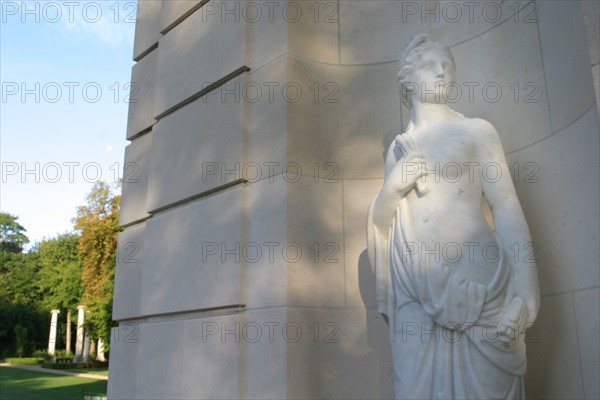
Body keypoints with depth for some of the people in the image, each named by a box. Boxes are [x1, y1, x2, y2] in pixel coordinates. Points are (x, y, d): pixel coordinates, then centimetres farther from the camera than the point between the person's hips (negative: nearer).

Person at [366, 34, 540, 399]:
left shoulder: (476, 130, 7)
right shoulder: (398, 148, 17)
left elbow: (506, 208, -3)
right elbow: (381, 220, 20)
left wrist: (525, 288, -16)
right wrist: (393, 187, -2)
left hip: (476, 283, -2)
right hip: (415, 293, 3)